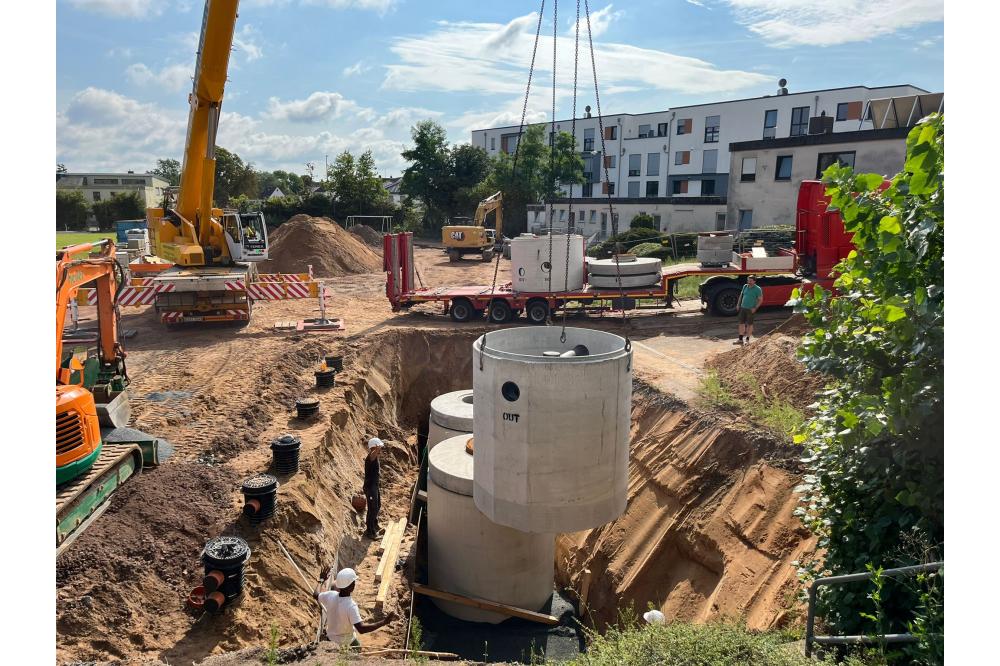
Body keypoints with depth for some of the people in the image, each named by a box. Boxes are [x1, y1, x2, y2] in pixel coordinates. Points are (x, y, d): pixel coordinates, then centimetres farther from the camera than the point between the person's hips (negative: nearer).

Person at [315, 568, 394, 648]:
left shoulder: (330, 595, -21)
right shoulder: (351, 606, -37)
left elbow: (316, 595, 1)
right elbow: (361, 629, -41)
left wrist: (322, 580, 16)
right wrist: (384, 622, -45)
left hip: (331, 638, 5)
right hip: (347, 641, -5)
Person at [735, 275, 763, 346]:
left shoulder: (757, 289, -9)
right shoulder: (745, 286, 6)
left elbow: (760, 299, -7)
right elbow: (741, 295, 18)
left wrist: (755, 308, -16)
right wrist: (738, 304, 12)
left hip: (750, 309, -5)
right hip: (743, 308, 5)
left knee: (749, 324, 3)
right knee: (741, 323, 6)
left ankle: (748, 340, 12)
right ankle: (740, 340, 12)